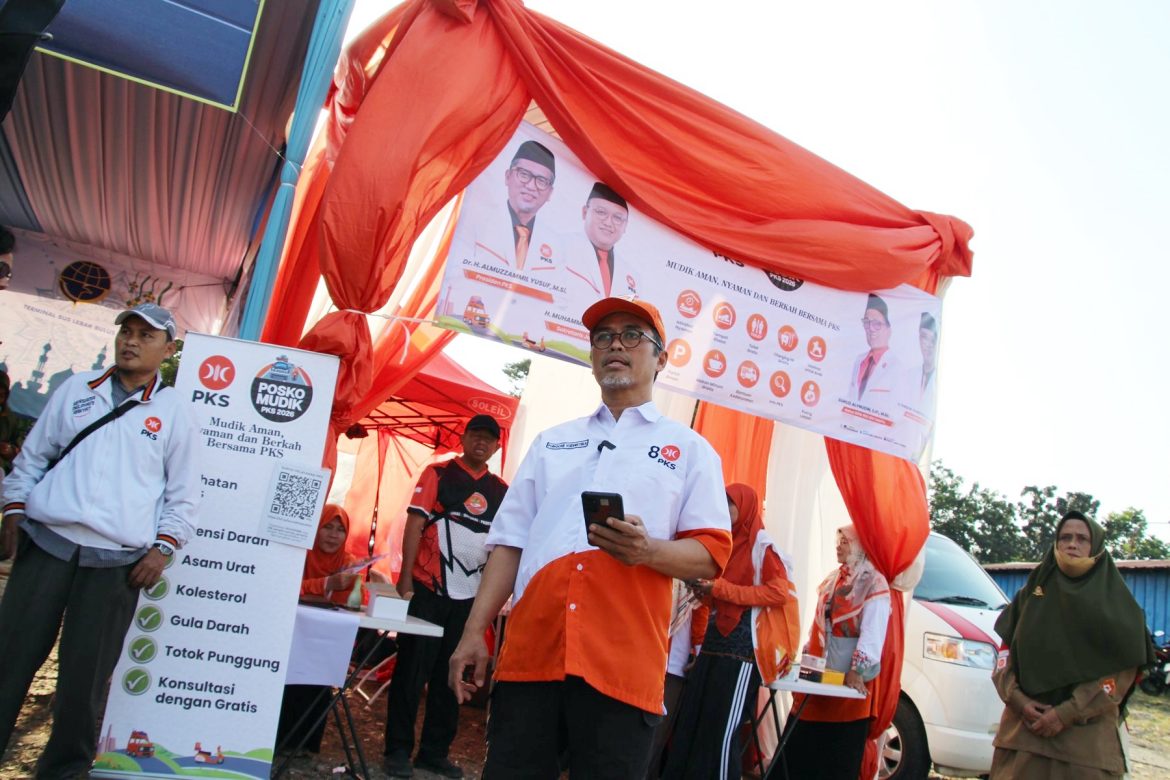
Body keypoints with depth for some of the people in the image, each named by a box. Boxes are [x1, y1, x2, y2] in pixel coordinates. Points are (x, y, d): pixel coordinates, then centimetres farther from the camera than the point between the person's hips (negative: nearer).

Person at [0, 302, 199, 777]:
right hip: (45, 542, 2)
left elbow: (182, 493, 5)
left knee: (84, 676, 5)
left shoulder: (175, 412, 3)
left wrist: (163, 548, -3)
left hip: (117, 560, -2)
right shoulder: (77, 389, 11)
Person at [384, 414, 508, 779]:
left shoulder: (501, 490, 9)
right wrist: (405, 579, -12)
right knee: (411, 670, 2)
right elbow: (415, 524, -6)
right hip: (428, 588, -4)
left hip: (471, 596, 4)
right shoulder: (438, 473, -1)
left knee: (451, 675, 12)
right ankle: (398, 749, 15)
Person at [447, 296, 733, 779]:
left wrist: (648, 551, -18)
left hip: (622, 666, -2)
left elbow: (711, 554, 2)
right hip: (529, 653, 3)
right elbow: (510, 541, 15)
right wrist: (474, 632, 8)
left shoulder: (689, 448, 10)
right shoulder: (551, 441, 19)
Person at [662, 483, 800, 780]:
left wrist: (722, 589, -15)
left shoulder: (762, 545, -5)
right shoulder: (726, 544, 19)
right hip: (714, 641, 8)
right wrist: (705, 591, 5)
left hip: (743, 647, -7)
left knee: (722, 728, -5)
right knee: (689, 721, 4)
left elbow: (780, 592, -15)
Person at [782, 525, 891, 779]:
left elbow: (873, 631, -18)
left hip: (848, 678, -7)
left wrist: (858, 670, -25)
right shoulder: (832, 580, 16)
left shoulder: (874, 583, -8)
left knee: (839, 755, 3)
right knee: (800, 747, 10)